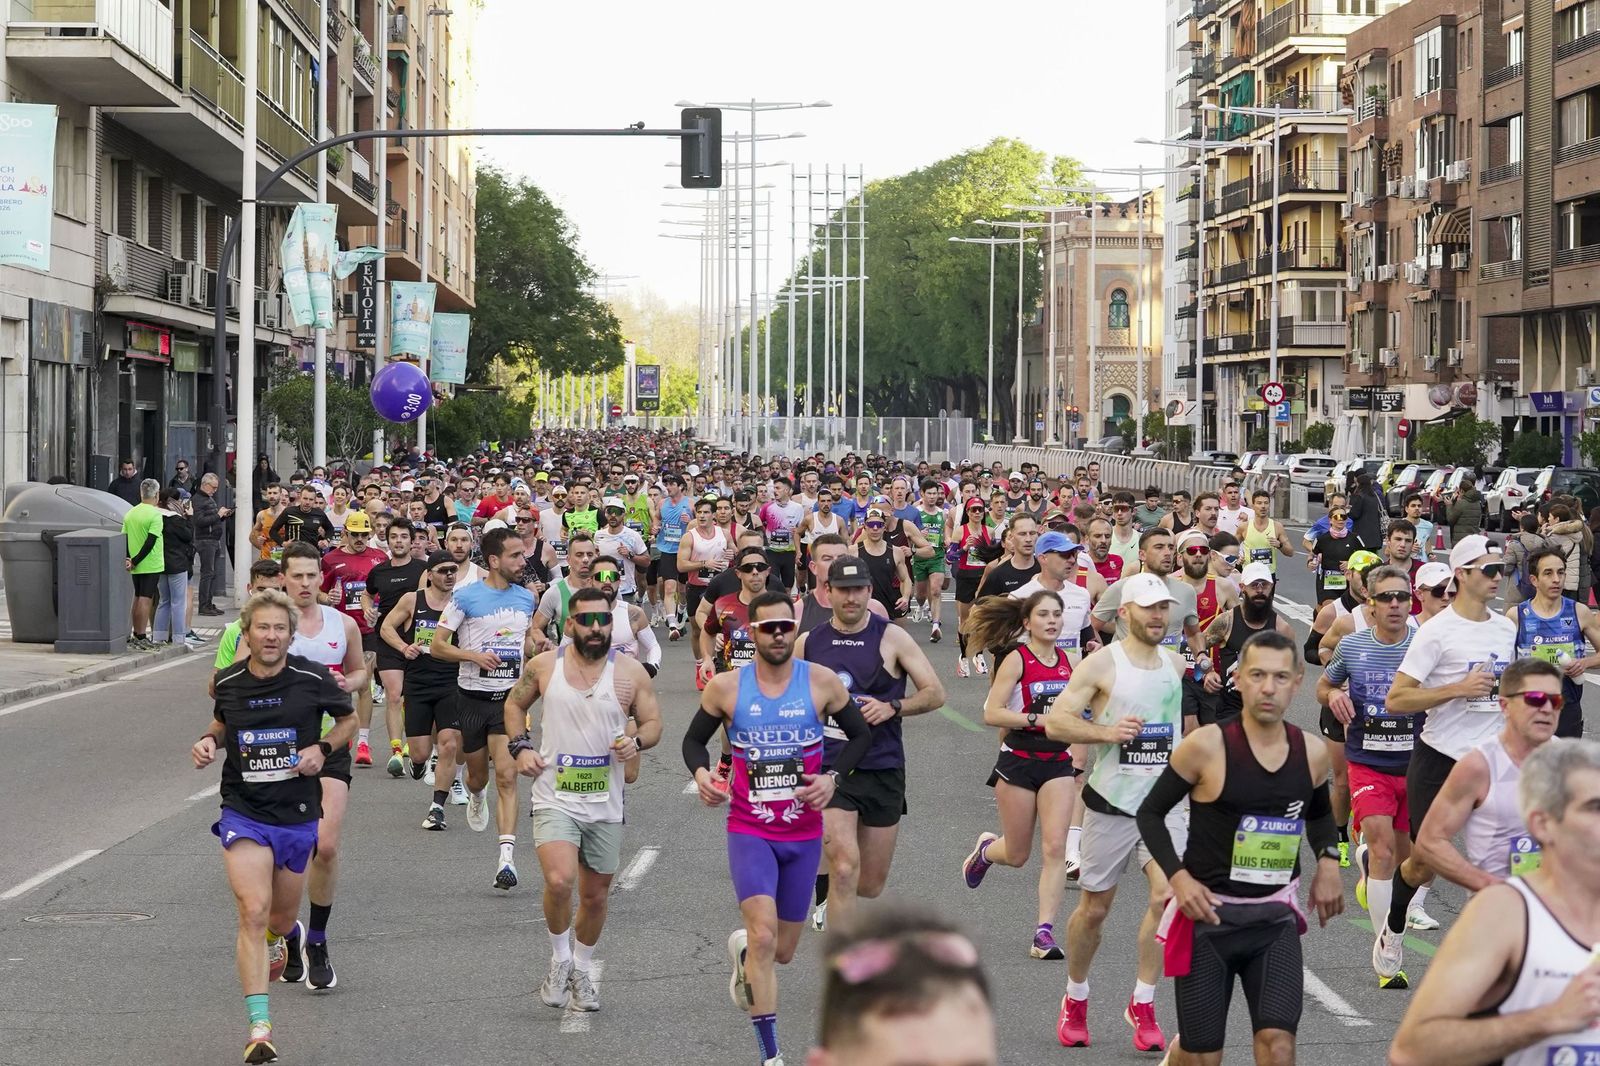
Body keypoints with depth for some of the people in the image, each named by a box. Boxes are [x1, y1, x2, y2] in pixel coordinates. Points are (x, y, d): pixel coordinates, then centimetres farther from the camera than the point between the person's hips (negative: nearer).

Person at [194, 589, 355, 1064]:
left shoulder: (313, 679, -7)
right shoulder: (228, 682, -2)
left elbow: (349, 719, 9)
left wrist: (322, 748, -8)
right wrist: (209, 742, -1)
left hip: (298, 815, 1)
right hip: (243, 813, -1)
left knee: (280, 921, 14)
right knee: (253, 913, -17)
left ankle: (281, 934, 55)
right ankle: (260, 1027, -17)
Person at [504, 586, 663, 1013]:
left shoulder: (630, 672, -3)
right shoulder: (544, 666, -2)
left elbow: (653, 722, 5)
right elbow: (515, 703, 15)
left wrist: (636, 740, -17)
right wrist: (521, 746, 0)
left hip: (605, 802, 2)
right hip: (554, 798, -2)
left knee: (595, 896, 12)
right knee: (558, 881, -23)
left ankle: (581, 970, 37)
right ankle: (560, 960, 2)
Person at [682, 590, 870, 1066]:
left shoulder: (821, 683, -4)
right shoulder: (725, 687, -4)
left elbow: (860, 735, 8)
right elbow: (694, 740, 10)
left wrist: (832, 777, -7)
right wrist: (700, 773, -11)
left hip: (804, 834, 2)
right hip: (749, 830, -2)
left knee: (782, 951, 12)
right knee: (764, 935, -21)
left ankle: (742, 951, 50)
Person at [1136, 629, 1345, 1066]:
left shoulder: (1312, 754, 2)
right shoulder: (1207, 746, -13)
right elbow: (1150, 813, -3)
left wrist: (1328, 859, 4)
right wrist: (1178, 876, -16)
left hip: (1275, 918, 3)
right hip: (1207, 914, -3)